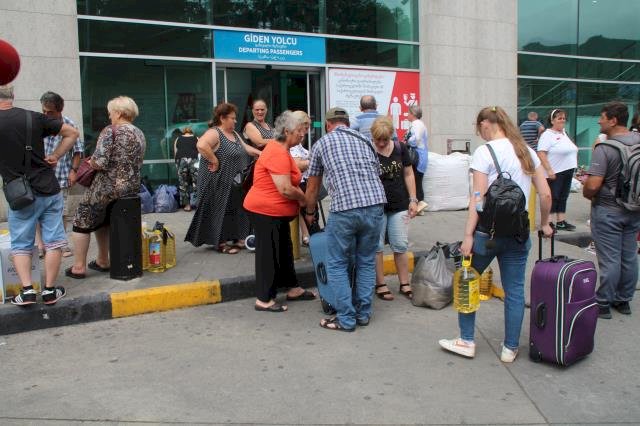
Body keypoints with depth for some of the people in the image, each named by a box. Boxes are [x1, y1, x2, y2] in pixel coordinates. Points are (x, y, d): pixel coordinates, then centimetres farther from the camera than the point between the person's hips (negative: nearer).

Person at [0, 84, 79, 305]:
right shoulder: (35, 118, -1)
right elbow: (72, 133, 3)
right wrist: (55, 156, 4)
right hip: (49, 191, 2)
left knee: (20, 245, 13)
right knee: (53, 242, 9)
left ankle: (27, 290, 5)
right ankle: (49, 290, 13)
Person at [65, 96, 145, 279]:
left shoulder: (110, 131, -14)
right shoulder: (139, 134, 8)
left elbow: (100, 162, -23)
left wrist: (90, 163, 0)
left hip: (109, 187, -7)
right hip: (133, 187, 7)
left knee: (82, 222, 11)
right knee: (101, 219, 28)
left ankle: (79, 267, 13)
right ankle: (103, 262, 32)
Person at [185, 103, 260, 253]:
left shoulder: (234, 134, 14)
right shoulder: (214, 133, -16)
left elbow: (245, 147, 17)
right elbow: (201, 145, -33)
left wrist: (261, 154, 4)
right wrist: (215, 161, -26)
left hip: (233, 182, 9)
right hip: (217, 181, -9)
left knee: (234, 208, 12)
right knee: (220, 209, -2)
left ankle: (236, 238, 21)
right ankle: (220, 243, 6)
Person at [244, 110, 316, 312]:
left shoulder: (280, 149, 12)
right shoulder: (278, 154, -22)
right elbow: (285, 189, -27)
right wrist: (303, 198, -9)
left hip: (277, 212, 10)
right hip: (266, 211, -10)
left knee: (284, 250, 18)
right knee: (268, 253, -2)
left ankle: (293, 289, 30)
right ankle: (264, 300, 9)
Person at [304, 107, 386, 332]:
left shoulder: (322, 143, 14)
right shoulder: (365, 141, 23)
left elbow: (312, 188, 21)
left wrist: (309, 213, 37)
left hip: (344, 208, -4)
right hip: (375, 204, 4)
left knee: (337, 265, 9)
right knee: (366, 262, 17)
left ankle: (346, 319, 11)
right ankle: (363, 313, 24)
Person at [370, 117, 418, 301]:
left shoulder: (400, 149, 3)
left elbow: (408, 175, 9)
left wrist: (413, 199, 4)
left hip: (399, 205, 3)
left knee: (400, 246, 7)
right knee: (376, 247, 5)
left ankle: (404, 284, 18)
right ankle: (380, 285, 16)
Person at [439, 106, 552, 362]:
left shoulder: (485, 152, -9)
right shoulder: (527, 151, 9)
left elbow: (478, 199, -14)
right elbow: (546, 194, 10)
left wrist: (468, 235, -12)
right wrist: (544, 224, 23)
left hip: (488, 230, -5)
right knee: (515, 290, 11)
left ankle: (466, 341, 19)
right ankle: (510, 348, 20)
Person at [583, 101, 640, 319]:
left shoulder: (604, 148, -22)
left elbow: (593, 185, -27)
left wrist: (586, 193, -6)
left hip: (608, 211, -6)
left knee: (609, 259, 1)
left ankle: (603, 304, 12)